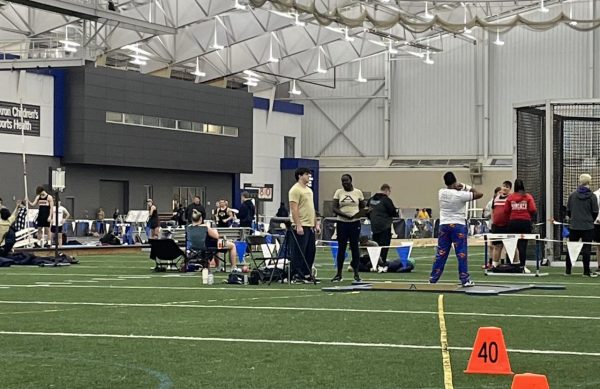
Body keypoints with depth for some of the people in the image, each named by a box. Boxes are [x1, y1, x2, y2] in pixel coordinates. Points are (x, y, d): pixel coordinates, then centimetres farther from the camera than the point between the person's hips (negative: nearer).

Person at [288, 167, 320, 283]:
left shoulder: (309, 190, 18)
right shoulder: (295, 190, -12)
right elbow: (294, 209, -18)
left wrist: (316, 223, 18)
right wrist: (298, 226, -23)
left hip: (310, 226, 10)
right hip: (300, 227, -10)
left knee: (310, 251, 12)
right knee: (298, 252, -6)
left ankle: (306, 274, 19)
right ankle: (296, 276, -2)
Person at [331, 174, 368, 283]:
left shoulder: (358, 192, 4)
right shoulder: (338, 192, 4)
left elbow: (363, 207, 11)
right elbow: (334, 208, -4)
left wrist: (364, 211, -15)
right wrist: (346, 215, -18)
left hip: (355, 223, 0)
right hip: (342, 223, 0)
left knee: (355, 247, 2)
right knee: (341, 248, 3)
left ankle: (356, 274, 9)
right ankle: (339, 274, 9)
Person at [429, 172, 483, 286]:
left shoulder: (441, 192, 1)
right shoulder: (461, 194, -13)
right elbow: (479, 194, -8)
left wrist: (457, 187, 9)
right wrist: (467, 188, 5)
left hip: (444, 225, 4)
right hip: (458, 225, -4)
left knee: (441, 253, 9)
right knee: (461, 253, -2)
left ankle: (433, 278, 11)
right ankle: (465, 279, -3)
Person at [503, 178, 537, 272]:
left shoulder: (510, 197, 1)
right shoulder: (528, 196, -2)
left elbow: (506, 211, -1)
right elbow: (533, 210, -7)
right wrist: (530, 217, 13)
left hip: (513, 222, 1)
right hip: (525, 222, -1)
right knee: (523, 244, 1)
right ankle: (522, 266, -1)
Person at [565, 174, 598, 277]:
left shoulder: (572, 195, 0)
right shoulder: (592, 196, -7)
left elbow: (568, 210, 4)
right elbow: (595, 212, -4)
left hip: (574, 226, 2)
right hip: (588, 226, -2)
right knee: (586, 248, 1)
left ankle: (568, 270, 12)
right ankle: (586, 271, 2)